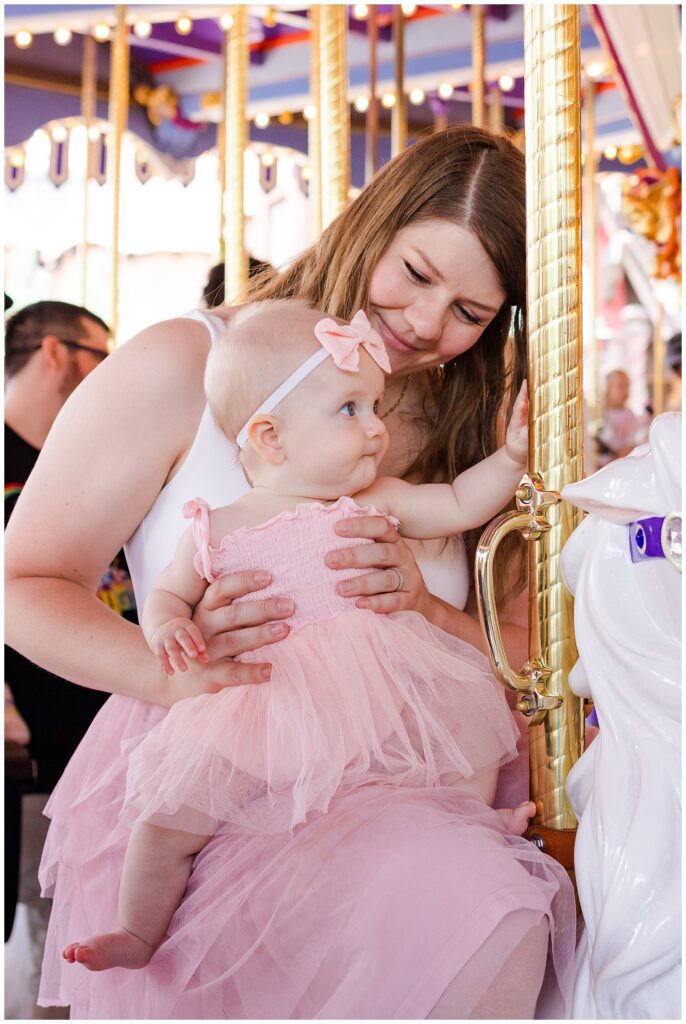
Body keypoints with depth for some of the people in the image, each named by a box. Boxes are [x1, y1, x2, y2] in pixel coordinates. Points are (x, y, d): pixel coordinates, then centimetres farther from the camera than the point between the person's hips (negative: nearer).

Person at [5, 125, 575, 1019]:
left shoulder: (465, 433, 12)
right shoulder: (184, 367, -2)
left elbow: (523, 660, 9)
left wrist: (426, 612, -13)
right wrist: (177, 675, -20)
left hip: (377, 785, 5)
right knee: (485, 923, -30)